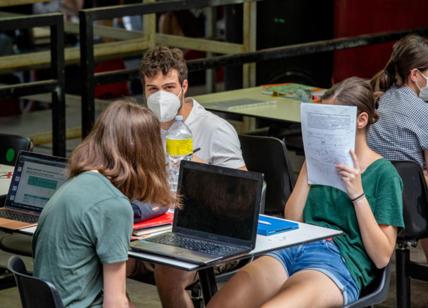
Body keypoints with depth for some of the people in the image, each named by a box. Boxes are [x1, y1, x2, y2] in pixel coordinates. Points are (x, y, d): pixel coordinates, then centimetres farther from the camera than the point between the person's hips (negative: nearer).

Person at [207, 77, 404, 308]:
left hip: (340, 262, -5)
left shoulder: (384, 174, 6)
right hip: (293, 250, 5)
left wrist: (358, 194, -9)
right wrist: (309, 165, 10)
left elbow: (382, 257, -1)